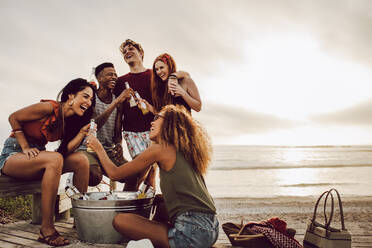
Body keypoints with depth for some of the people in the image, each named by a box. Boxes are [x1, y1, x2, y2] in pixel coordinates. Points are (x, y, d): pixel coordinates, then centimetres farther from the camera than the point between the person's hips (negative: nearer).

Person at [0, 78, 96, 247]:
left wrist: (83, 132, -13)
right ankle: (46, 229, -31)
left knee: (80, 160, -10)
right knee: (55, 159, -35)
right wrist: (25, 148, -14)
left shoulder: (69, 120, 6)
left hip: (37, 155, 8)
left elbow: (65, 150, -3)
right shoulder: (49, 107, -18)